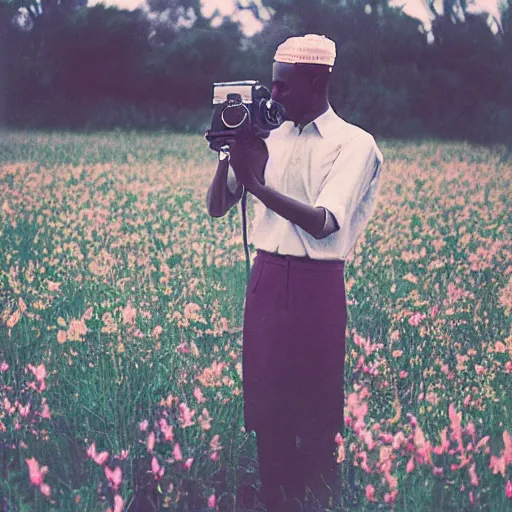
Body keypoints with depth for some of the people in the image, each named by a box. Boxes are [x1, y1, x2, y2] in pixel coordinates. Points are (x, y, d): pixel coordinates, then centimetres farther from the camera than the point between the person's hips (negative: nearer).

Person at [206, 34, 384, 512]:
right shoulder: (266, 138, 11)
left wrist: (257, 183, -22)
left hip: (317, 288, -5)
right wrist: (228, 153, -6)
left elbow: (323, 223, -17)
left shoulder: (354, 143, -5)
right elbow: (216, 208, 10)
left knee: (316, 414, 2)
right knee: (266, 406, 8)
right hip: (265, 280, 5)